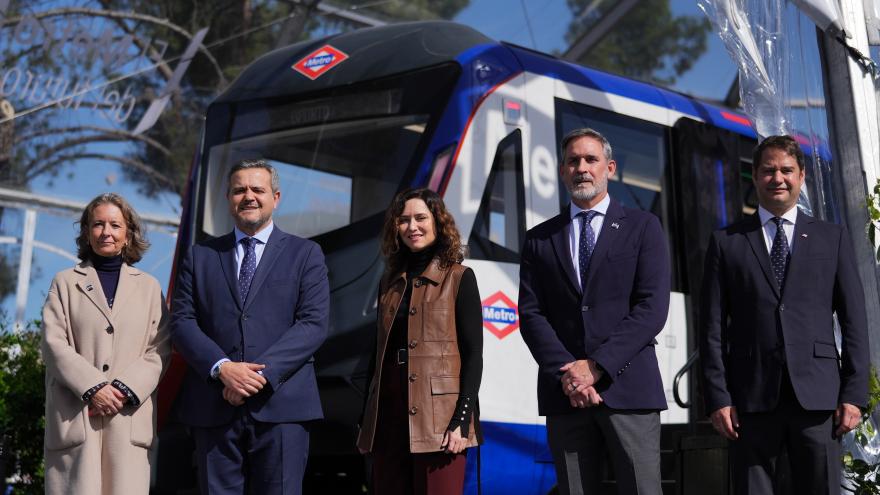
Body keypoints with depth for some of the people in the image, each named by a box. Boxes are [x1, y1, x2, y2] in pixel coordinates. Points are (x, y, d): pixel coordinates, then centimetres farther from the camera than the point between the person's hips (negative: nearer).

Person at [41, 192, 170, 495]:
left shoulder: (149, 287, 16)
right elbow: (53, 343, 2)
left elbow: (159, 350, 7)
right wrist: (93, 388, -11)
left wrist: (125, 390, -9)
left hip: (130, 417, 1)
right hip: (75, 417, -1)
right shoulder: (65, 283, 13)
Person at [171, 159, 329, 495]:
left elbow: (314, 324, -3)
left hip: (281, 405, -2)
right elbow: (182, 322, 5)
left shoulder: (305, 254, 8)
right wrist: (222, 368, -12)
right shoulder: (200, 256, 14)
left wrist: (261, 372, -14)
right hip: (214, 407, 2)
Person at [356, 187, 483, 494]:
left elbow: (473, 354, -5)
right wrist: (366, 419, 12)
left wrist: (462, 419, -15)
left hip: (438, 417, -5)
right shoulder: (389, 282, 15)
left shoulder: (459, 278, 0)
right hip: (388, 416, 5)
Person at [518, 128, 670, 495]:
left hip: (628, 386, -2)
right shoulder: (540, 239, 14)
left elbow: (652, 308, -3)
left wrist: (597, 366, -11)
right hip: (565, 393, 2)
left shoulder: (643, 227, 8)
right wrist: (566, 372, -9)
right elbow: (531, 314, 6)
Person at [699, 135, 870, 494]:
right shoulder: (726, 242, 10)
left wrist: (854, 393, 0)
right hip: (751, 397, 0)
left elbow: (853, 320, 8)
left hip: (817, 394, 1)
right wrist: (718, 397, -3)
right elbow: (712, 326, 5)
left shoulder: (833, 238, 12)